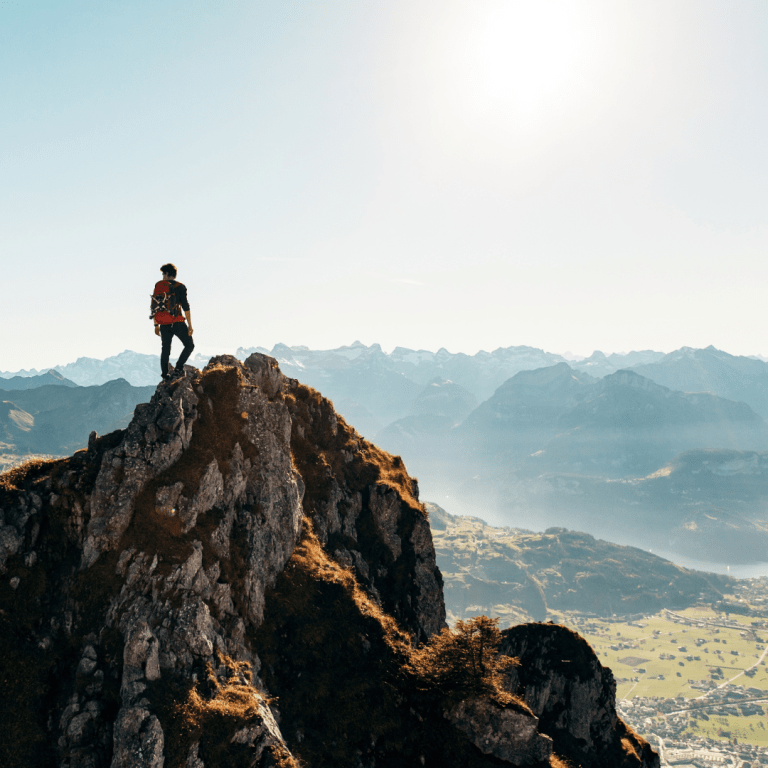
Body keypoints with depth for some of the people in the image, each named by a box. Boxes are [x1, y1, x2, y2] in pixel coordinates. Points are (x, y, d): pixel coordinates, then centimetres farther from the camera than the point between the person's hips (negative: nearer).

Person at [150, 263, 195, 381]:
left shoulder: (159, 285, 9)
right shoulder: (180, 287, -3)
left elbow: (153, 306, 11)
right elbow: (186, 307, -9)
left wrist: (156, 325, 17)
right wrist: (190, 326, -6)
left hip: (164, 324, 4)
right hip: (177, 323, -4)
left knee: (165, 349, 14)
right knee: (189, 345, 7)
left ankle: (165, 375, 10)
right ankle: (178, 369, -8)